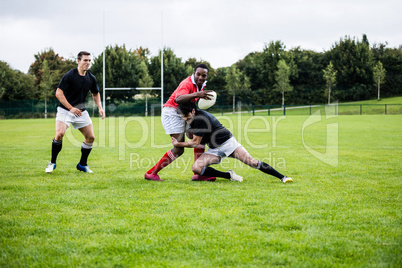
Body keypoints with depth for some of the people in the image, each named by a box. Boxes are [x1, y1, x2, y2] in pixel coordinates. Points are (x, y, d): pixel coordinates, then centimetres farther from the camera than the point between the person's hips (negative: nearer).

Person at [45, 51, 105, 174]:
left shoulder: (91, 78, 1)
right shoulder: (69, 75, -15)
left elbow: (95, 93, 18)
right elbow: (59, 93, -17)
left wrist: (100, 107, 2)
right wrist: (71, 108, -24)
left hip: (81, 111, 5)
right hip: (65, 110, -5)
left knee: (90, 137, -1)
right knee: (59, 134, -23)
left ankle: (82, 164, 16)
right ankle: (52, 163, -4)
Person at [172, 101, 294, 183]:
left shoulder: (200, 118, -23)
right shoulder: (193, 119, 4)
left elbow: (195, 142, -18)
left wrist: (178, 144, -8)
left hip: (227, 143, -7)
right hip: (214, 150, 7)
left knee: (252, 162, -16)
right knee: (196, 167, -17)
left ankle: (282, 177, -7)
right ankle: (229, 175, -9)